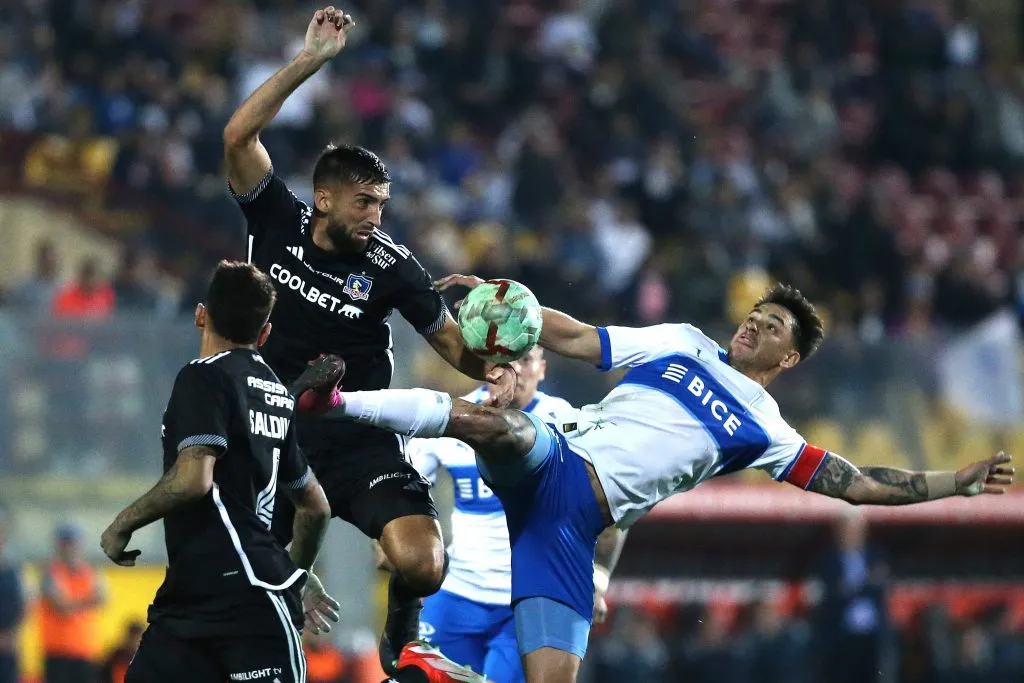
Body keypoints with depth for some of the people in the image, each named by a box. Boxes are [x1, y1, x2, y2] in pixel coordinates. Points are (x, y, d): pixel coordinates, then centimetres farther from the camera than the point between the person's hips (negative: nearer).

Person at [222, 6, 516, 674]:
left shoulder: (390, 264, -9)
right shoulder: (279, 222, -5)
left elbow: (453, 341, -4)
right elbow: (239, 137, -17)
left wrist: (495, 370, -27)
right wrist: (308, 62, -23)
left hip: (364, 444, -1)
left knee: (424, 565, -22)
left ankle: (401, 621, 13)